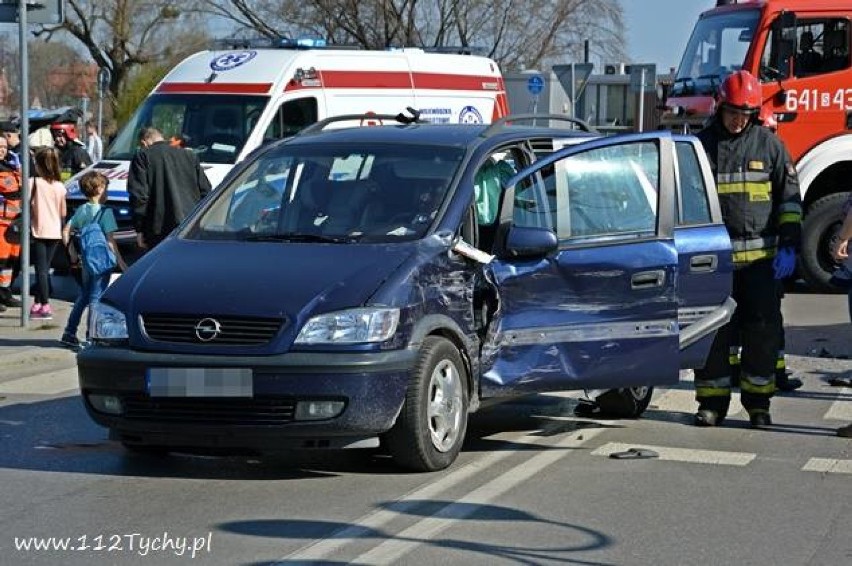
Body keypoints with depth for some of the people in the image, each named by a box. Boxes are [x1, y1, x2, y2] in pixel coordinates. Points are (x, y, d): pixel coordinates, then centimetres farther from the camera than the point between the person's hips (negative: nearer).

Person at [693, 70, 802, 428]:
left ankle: (758, 402, 10)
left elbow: (790, 198, 7)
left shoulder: (769, 145, 6)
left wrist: (789, 246, -2)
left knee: (763, 331, 1)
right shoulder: (703, 146, 7)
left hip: (760, 258, 0)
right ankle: (712, 401, 10)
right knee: (715, 332, 2)